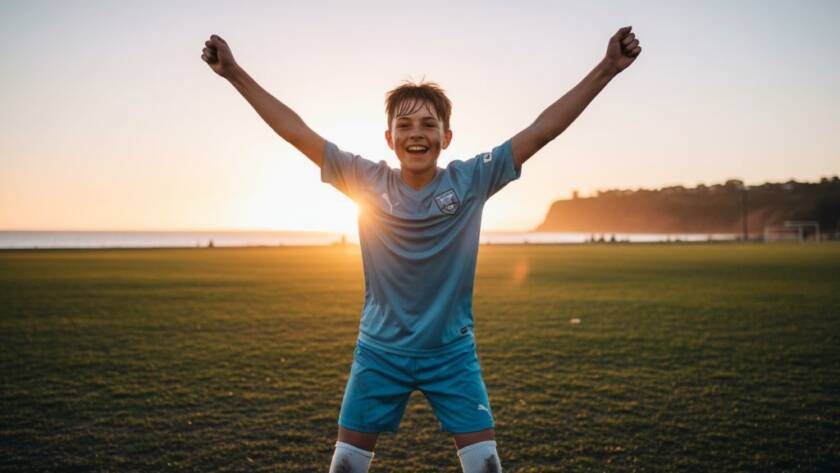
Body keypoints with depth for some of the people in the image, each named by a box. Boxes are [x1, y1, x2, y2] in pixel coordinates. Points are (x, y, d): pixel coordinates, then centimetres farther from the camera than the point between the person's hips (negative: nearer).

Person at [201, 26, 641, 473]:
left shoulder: (470, 180, -10)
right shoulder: (366, 181, -9)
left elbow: (540, 130, -12)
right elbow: (298, 132, -8)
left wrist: (607, 68, -15)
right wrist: (234, 73, -8)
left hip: (453, 352, 0)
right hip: (379, 351, 1)